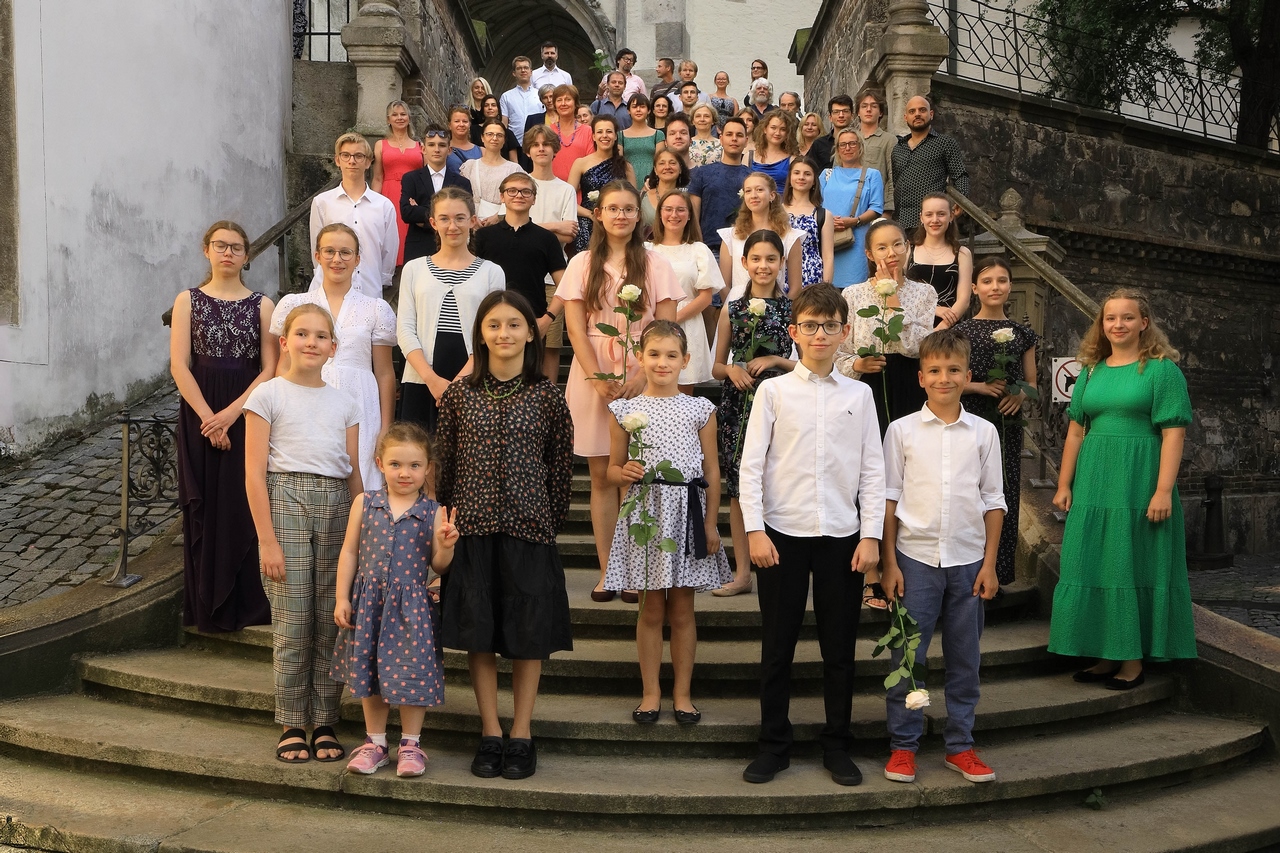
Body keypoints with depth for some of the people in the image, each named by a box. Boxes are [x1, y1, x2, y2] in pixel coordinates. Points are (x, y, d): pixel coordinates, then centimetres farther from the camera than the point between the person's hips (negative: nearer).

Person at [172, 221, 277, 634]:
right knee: (205, 508, 3)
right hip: (200, 415, 0)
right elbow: (179, 366, -2)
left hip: (249, 416, 0)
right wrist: (208, 418, -12)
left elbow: (270, 369, -3)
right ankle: (208, 606, 13)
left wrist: (231, 413, -14)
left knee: (246, 506, -1)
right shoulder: (188, 301, 5)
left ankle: (248, 603, 8)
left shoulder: (261, 305, 4)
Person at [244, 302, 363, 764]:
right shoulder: (268, 395, 2)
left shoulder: (344, 403, 13)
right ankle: (292, 725, 11)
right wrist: (267, 540, -9)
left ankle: (324, 724, 14)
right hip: (285, 500, -3)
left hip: (335, 505, 3)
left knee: (331, 620, 3)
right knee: (292, 621, -2)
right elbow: (255, 473, -3)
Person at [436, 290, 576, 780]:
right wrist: (448, 519, 4)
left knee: (529, 631, 5)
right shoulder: (459, 395, 3)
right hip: (472, 526, 1)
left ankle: (521, 735, 19)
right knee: (477, 629, 6)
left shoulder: (546, 397, 0)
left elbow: (560, 467, 4)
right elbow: (445, 463, 7)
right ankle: (490, 734, 20)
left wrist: (551, 521, 2)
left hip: (528, 527, -1)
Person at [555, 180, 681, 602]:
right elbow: (575, 329, 1)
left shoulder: (656, 265, 5)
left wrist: (640, 377, -13)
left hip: (642, 380, -1)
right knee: (601, 474, 2)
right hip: (592, 378, 1)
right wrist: (599, 379, -11)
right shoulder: (582, 264, 8)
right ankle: (606, 571, 7)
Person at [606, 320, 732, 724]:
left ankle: (683, 693, 19)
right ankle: (651, 692, 18)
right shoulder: (626, 410, 2)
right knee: (651, 608, 7)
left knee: (682, 609, 7)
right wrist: (625, 473, -15)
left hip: (688, 512, 0)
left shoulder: (700, 409, 3)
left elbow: (712, 470, 5)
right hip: (645, 512, 0)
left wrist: (711, 523, 0)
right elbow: (613, 468, 8)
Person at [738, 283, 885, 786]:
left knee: (840, 647, 9)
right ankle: (774, 745, 20)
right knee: (777, 646, 6)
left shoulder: (858, 395, 5)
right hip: (783, 534, -1)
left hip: (843, 536, 1)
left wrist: (871, 536, -1)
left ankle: (837, 746, 23)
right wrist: (755, 530, -8)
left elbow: (872, 470, 5)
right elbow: (751, 465, -2)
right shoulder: (774, 391, 1)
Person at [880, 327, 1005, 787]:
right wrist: (888, 562, -4)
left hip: (968, 559, 2)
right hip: (915, 558, -2)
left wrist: (989, 563, 2)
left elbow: (993, 502, 7)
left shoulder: (983, 433, 4)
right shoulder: (902, 430, 0)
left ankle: (959, 745, 23)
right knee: (907, 657, 3)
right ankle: (903, 746, 16)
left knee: (965, 659, 10)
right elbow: (888, 499, 0)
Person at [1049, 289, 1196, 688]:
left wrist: (1163, 490, -17)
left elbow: (1173, 433, -10)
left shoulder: (1162, 369, -4)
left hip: (1139, 483, -5)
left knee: (1135, 566, -1)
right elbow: (1076, 432, 13)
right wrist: (1064, 485, 8)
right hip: (1093, 484, 6)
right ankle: (1106, 655, 19)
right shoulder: (1091, 372, 12)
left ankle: (1134, 661, 9)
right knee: (1092, 564, 7)